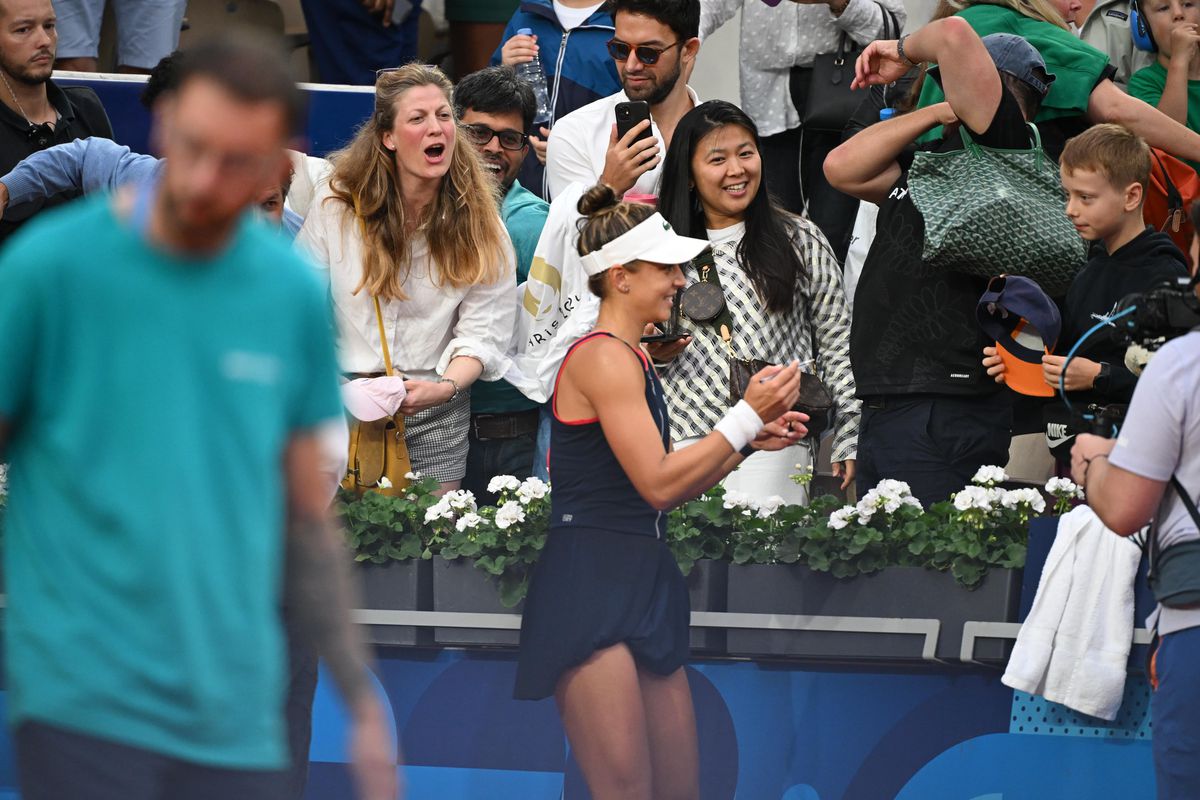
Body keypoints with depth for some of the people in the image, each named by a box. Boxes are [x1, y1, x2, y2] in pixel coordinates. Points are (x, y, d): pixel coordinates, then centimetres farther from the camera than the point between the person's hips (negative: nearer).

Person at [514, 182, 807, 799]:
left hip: (640, 587, 10)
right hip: (593, 591, -10)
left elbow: (667, 483, 20)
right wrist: (747, 417, -12)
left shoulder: (630, 358, 20)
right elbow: (658, 484, -18)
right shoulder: (604, 357, -11)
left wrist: (750, 440, 11)